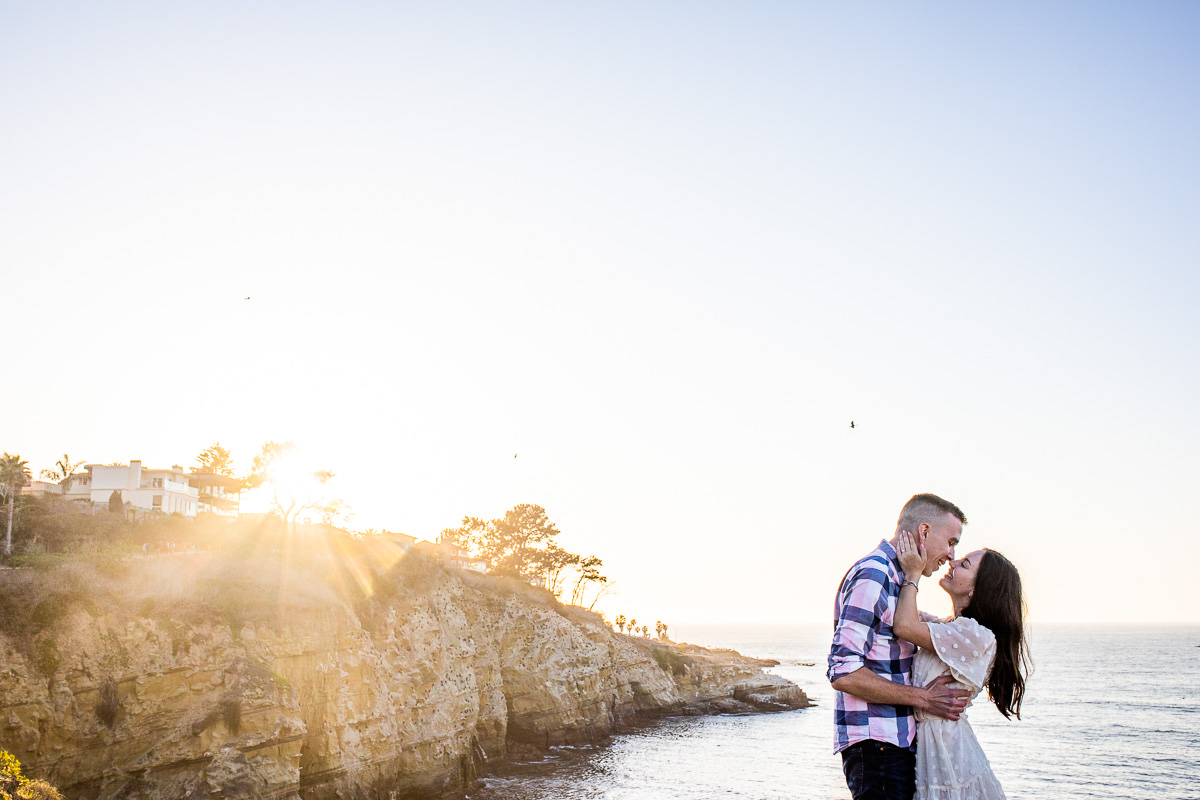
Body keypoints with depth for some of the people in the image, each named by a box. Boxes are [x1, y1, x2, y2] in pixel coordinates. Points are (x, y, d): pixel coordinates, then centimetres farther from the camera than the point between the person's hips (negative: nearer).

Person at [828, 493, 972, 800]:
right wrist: (922, 698, -16)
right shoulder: (873, 576, -15)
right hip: (876, 747, -10)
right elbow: (843, 673, -22)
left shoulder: (895, 578, 18)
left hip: (899, 740, 10)